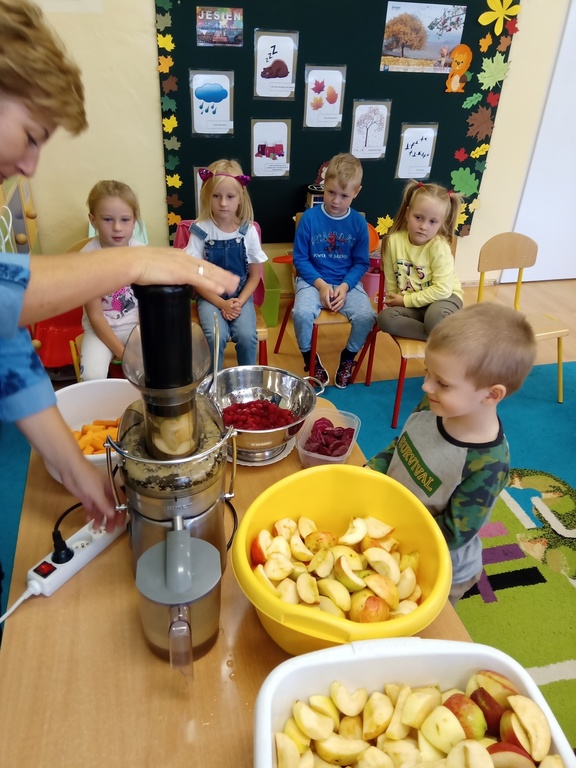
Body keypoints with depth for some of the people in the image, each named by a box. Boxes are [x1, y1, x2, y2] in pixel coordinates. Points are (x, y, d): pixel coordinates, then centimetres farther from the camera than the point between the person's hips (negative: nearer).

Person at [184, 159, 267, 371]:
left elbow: (254, 276, 3)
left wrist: (239, 302, -12)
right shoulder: (201, 231, -9)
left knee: (247, 336, -24)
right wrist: (222, 304, -15)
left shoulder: (248, 231, -5)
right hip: (210, 297, -1)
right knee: (216, 337, -28)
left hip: (241, 296, 1)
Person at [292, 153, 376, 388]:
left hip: (347, 282, 2)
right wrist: (320, 284, -15)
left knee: (366, 316, -22)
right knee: (302, 313, -30)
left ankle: (348, 358, 9)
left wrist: (345, 286, -14)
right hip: (313, 280, -1)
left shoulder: (359, 222, -2)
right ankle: (311, 359, 0)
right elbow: (300, 258, -4)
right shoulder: (310, 217, -7)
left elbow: (361, 263, 2)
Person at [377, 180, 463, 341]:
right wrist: (395, 301, -9)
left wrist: (406, 300, -20)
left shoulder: (439, 247, -19)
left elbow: (443, 289, -24)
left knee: (435, 316, -38)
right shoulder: (394, 241, -10)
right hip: (408, 303, 5)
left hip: (443, 298, -5)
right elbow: (391, 280, 1)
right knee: (385, 318, -23)